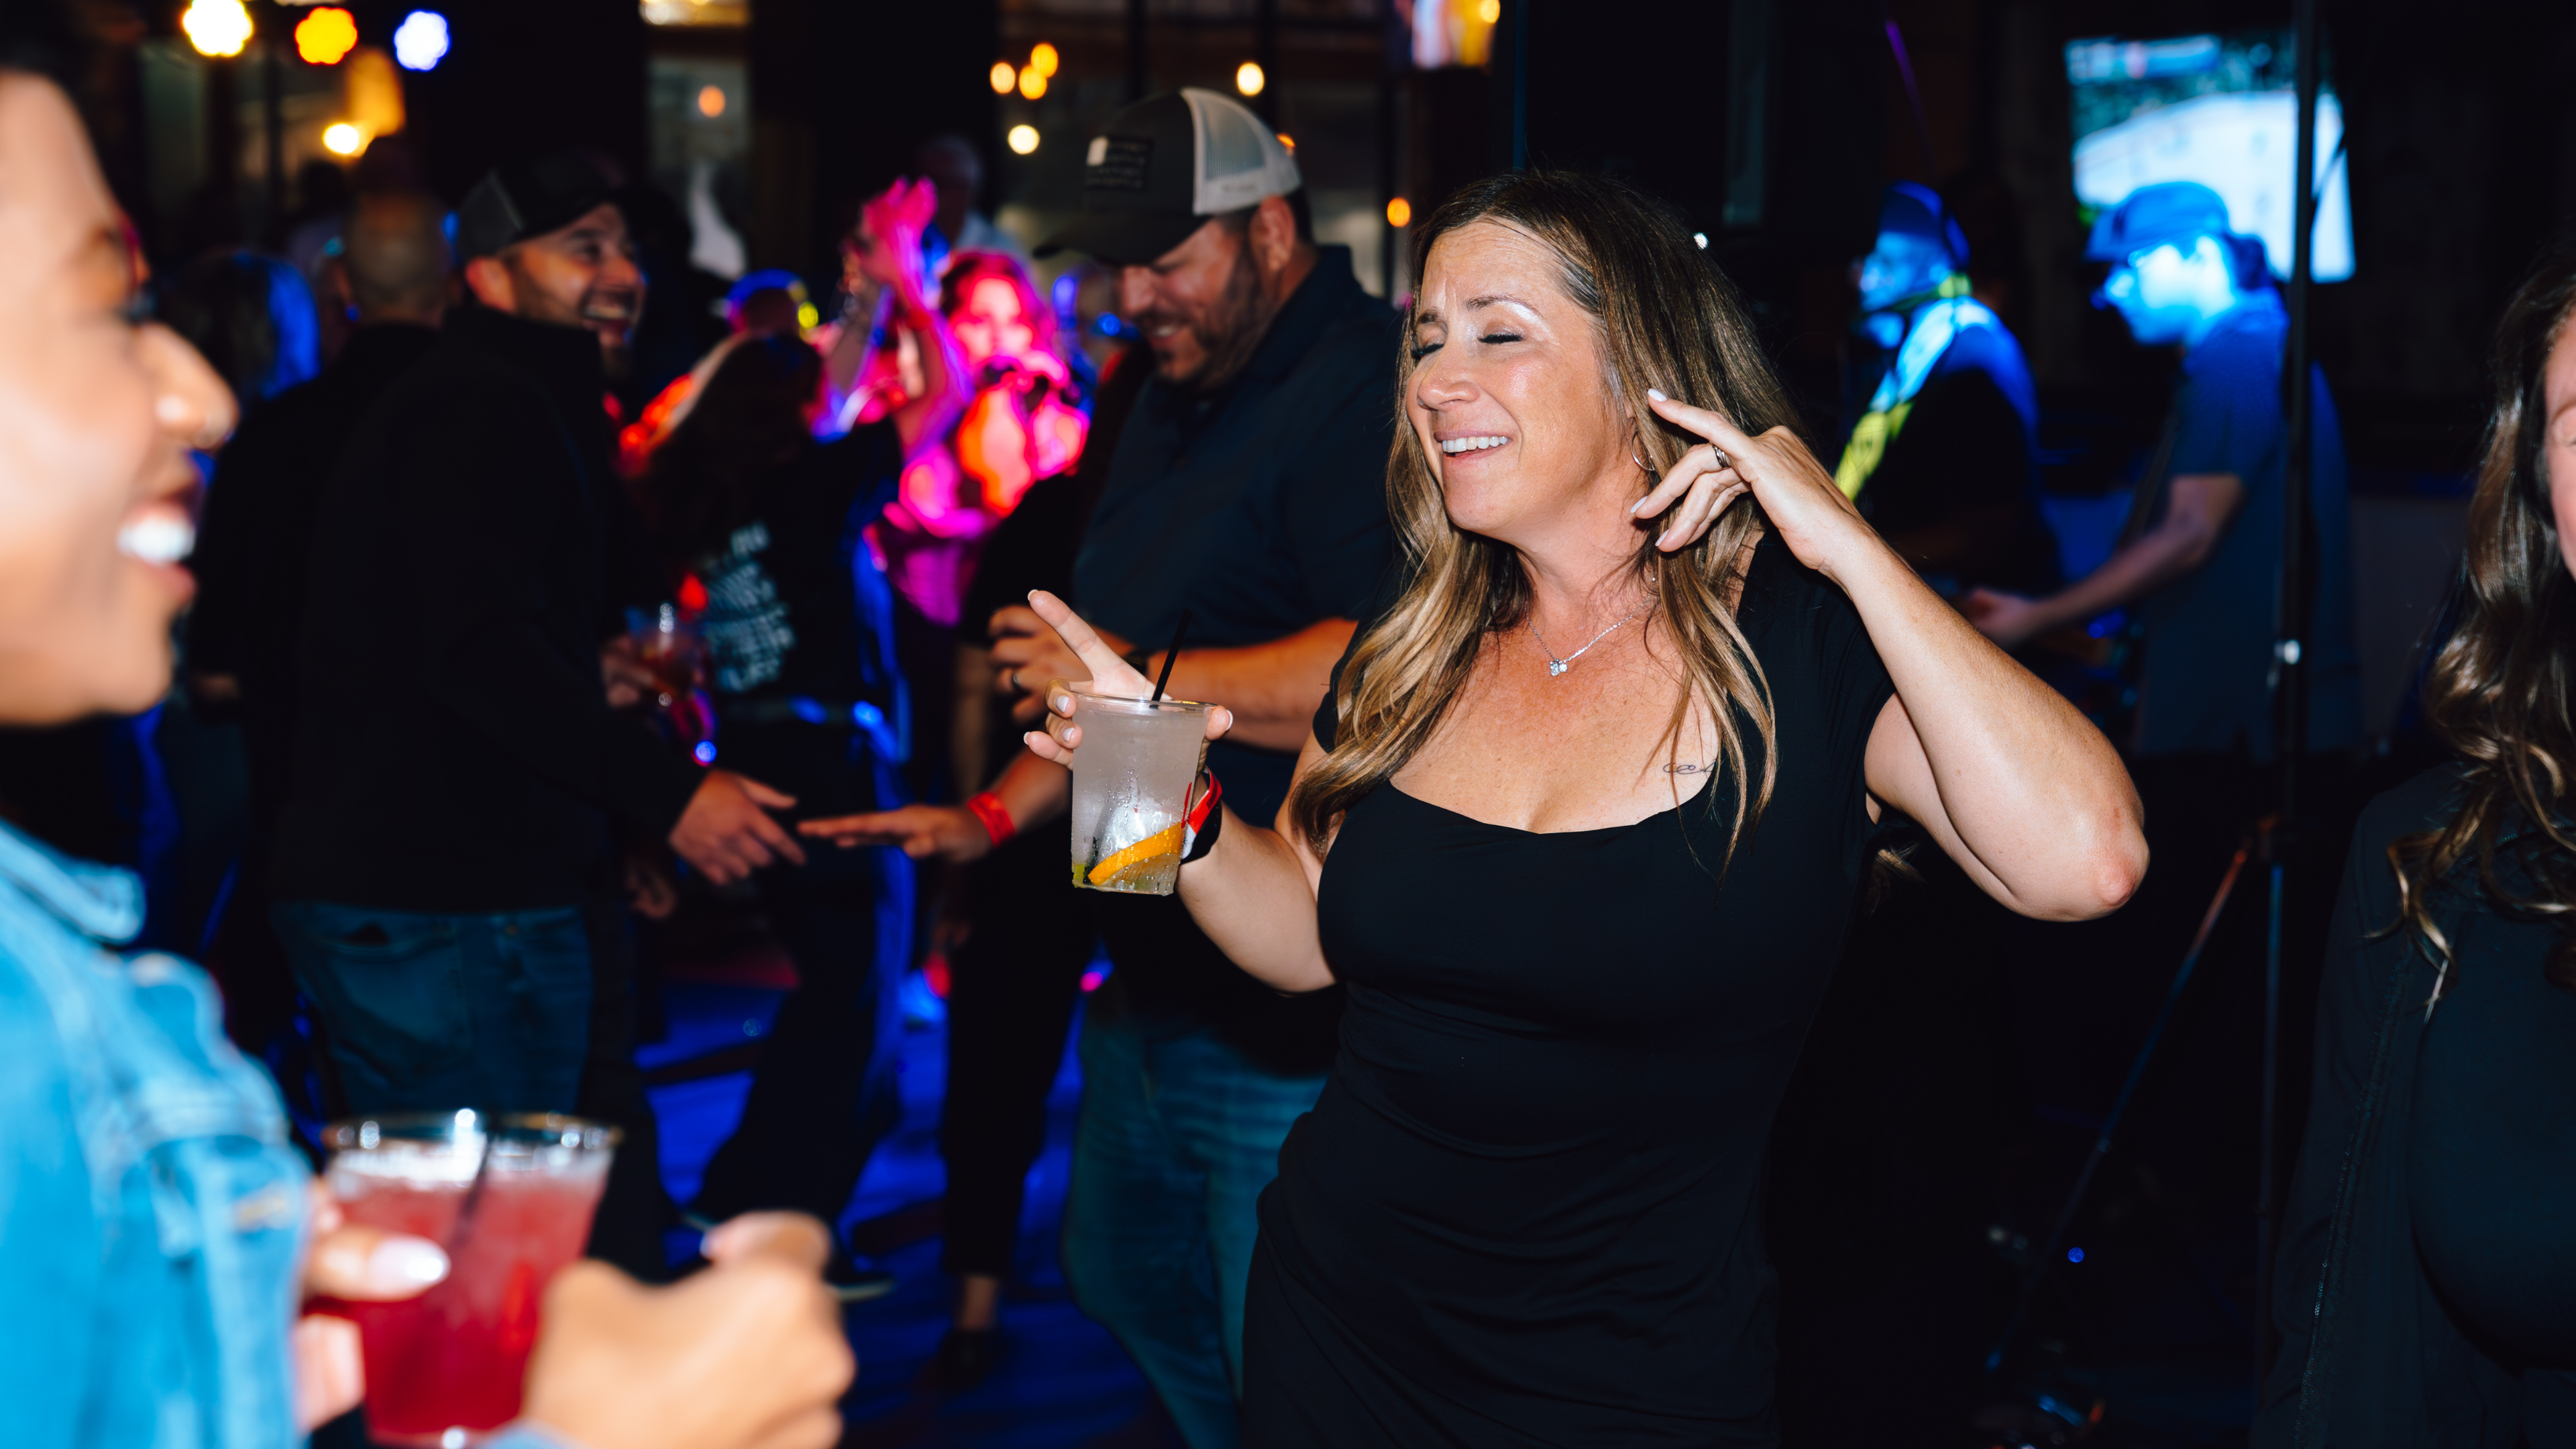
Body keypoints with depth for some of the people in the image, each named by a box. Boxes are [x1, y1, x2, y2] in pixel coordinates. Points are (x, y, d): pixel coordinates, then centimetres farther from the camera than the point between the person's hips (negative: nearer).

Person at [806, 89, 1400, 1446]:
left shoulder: (1365, 393, -17)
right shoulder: (1176, 399, 17)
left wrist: (1145, 677, -21)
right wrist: (995, 815, 17)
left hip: (1291, 1017, -10)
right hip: (1157, 979, 10)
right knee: (1123, 1276, 24)